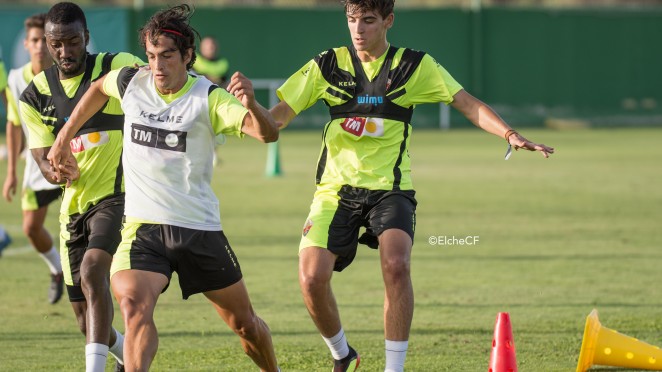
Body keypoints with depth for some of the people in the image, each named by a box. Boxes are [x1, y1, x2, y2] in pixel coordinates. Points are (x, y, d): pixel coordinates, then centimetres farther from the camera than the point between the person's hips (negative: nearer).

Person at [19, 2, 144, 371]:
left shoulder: (118, 67, -7)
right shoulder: (36, 95, 5)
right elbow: (43, 158, 2)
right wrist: (57, 172, -22)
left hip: (117, 197, -5)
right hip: (74, 204, 5)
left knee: (92, 271, -31)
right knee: (88, 322, 8)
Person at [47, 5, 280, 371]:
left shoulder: (208, 99, -11)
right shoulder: (131, 82, -1)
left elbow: (268, 133, -25)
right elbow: (99, 87, 24)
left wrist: (251, 105, -45)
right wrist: (65, 135, 24)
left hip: (200, 227, -1)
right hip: (142, 226, 1)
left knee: (244, 322, 12)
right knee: (135, 307, -27)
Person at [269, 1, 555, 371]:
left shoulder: (414, 66, 1)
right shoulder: (327, 66, 4)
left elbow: (466, 102, -5)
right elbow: (280, 113, 3)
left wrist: (510, 134, -20)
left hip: (389, 189, -1)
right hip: (336, 188, 2)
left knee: (396, 264, -28)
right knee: (313, 277, -15)